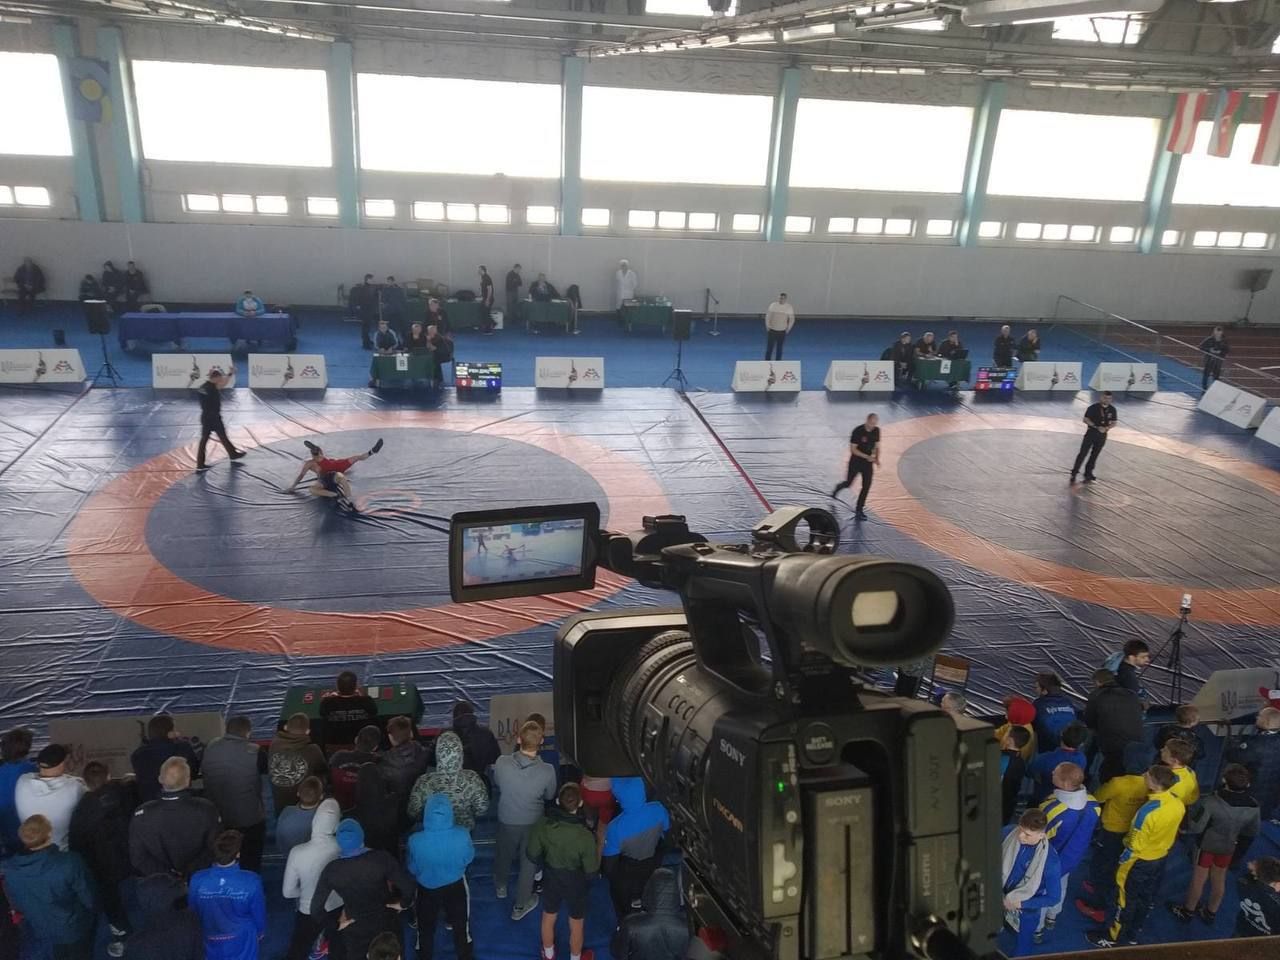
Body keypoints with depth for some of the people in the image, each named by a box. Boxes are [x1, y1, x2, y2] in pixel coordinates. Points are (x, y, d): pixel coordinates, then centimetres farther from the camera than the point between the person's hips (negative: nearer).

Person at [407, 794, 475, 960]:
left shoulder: (416, 841, -32)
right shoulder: (462, 835, -31)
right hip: (455, 886, 1)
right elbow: (469, 858, -10)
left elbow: (413, 869, -12)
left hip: (427, 888, -1)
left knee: (426, 927, 28)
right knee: (460, 924, 28)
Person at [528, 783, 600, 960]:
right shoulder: (585, 836, -35)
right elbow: (591, 872, -22)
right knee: (576, 925, 25)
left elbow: (533, 855, -10)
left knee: (549, 918, 30)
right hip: (576, 883, -3)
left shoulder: (543, 824, -26)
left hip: (551, 879, 3)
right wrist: (598, 851, -2)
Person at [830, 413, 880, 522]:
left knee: (866, 486, -4)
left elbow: (877, 446, 9)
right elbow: (853, 449, -19)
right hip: (855, 461, -4)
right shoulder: (858, 431, -20)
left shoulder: (876, 431, -3)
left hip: (868, 463, 4)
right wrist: (867, 457, -27)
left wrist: (877, 458, -9)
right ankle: (838, 487, 46)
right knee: (848, 484, 9)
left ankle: (859, 511, 4)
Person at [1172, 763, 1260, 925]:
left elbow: (1195, 828, -26)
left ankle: (1188, 911, 35)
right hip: (1229, 847, 4)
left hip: (1207, 844, -4)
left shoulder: (1212, 802, -35)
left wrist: (1192, 812, -8)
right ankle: (1211, 913, 42)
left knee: (1199, 879, 16)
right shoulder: (1253, 805, -19)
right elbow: (1254, 831, -2)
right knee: (1219, 880, 23)